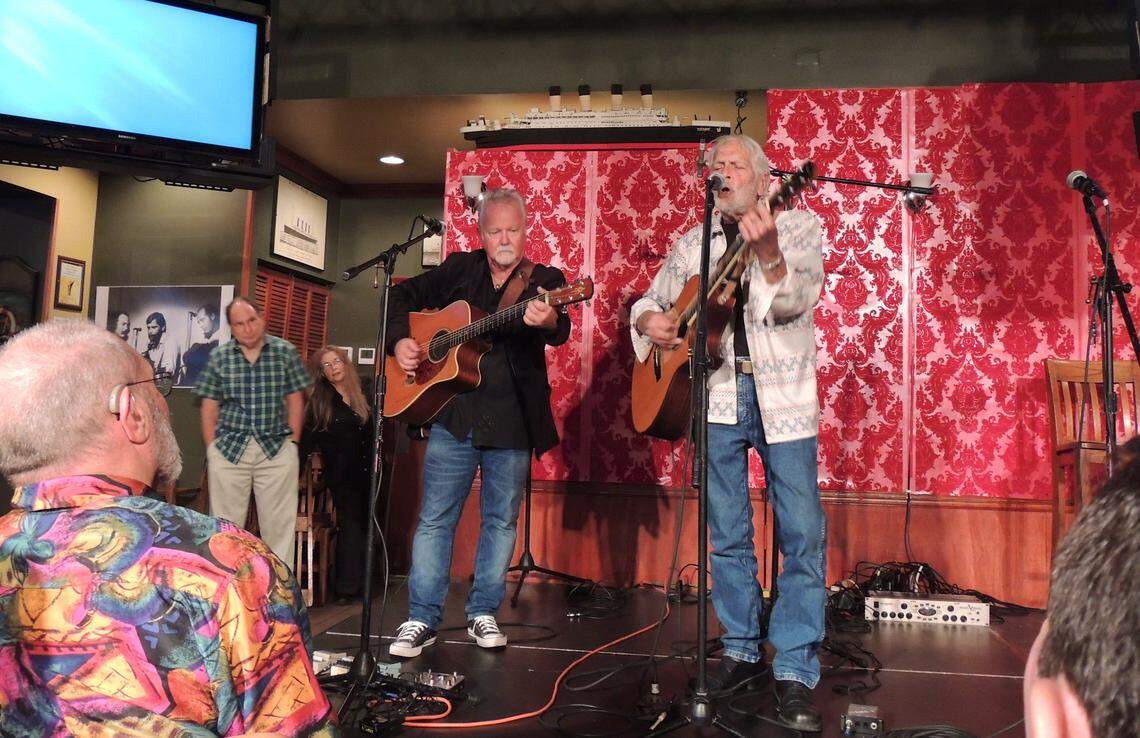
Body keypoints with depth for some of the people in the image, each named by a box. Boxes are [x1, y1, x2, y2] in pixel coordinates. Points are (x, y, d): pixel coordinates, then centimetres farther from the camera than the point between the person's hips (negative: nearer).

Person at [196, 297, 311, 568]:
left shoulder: (286, 352, 3)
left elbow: (295, 400, 5)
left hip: (277, 447, -1)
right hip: (229, 448, 1)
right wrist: (211, 449, 0)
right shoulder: (218, 357, 5)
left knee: (280, 525, 1)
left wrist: (293, 442, -1)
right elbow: (210, 406, 6)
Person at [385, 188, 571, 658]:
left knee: (501, 521, 8)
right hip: (453, 415, 1)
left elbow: (560, 330, -17)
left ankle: (483, 613, 23)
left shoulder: (546, 280, 3)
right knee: (435, 519, 3)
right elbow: (403, 296, 16)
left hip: (513, 421, 0)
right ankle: (422, 619, 12)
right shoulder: (460, 270, 9)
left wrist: (548, 320, -42)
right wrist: (399, 340, -3)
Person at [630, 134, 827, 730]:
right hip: (715, 395, 3)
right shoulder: (693, 243, 15)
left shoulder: (797, 227, 4)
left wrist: (768, 255, -29)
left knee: (802, 535, -5)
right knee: (726, 535, 9)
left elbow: (797, 300, -12)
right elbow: (650, 300, 19)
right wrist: (649, 321, -4)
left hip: (782, 395, -3)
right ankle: (741, 651, 23)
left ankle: (795, 673, 5)